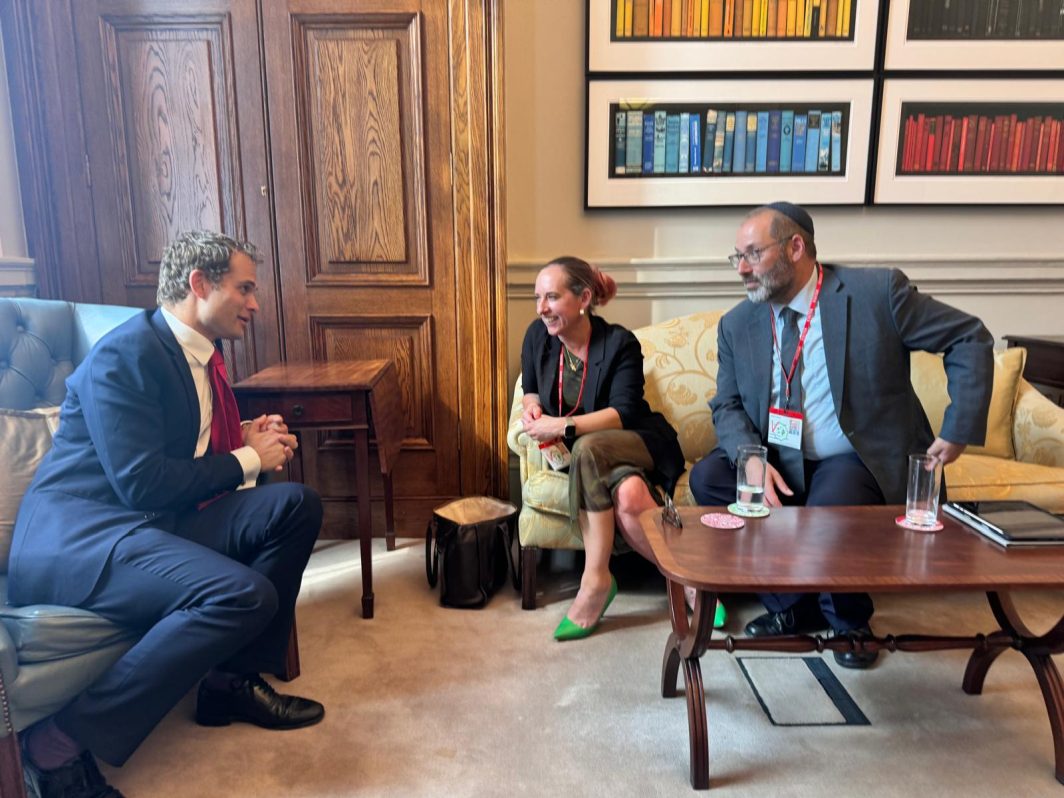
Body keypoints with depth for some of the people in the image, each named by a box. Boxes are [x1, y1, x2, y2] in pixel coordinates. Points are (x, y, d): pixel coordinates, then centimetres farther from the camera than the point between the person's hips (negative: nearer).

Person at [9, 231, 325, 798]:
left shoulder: (196, 354, 14)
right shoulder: (127, 352, -13)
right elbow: (141, 481, -20)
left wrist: (247, 435, 9)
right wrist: (247, 459, -9)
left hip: (153, 522, 9)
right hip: (72, 532, -9)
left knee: (296, 506, -5)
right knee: (244, 596, -30)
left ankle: (233, 681, 3)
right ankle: (64, 739, -16)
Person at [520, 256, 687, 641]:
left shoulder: (620, 343, -16)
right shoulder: (538, 336, -3)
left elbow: (623, 413, -22)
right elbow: (530, 389, 13)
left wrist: (561, 426, -31)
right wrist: (531, 408, -11)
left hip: (638, 443, -3)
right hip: (590, 455, 4)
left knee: (588, 448, -37)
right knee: (628, 497, -33)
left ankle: (595, 579, -24)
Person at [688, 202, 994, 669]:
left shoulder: (877, 292, -11)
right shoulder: (737, 324, 1)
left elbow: (970, 339, -5)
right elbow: (727, 407, 2)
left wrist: (959, 430, -11)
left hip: (857, 461, -4)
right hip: (778, 462, 5)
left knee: (828, 508, -34)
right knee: (707, 478, -19)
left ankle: (848, 621, 2)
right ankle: (791, 605, 1)